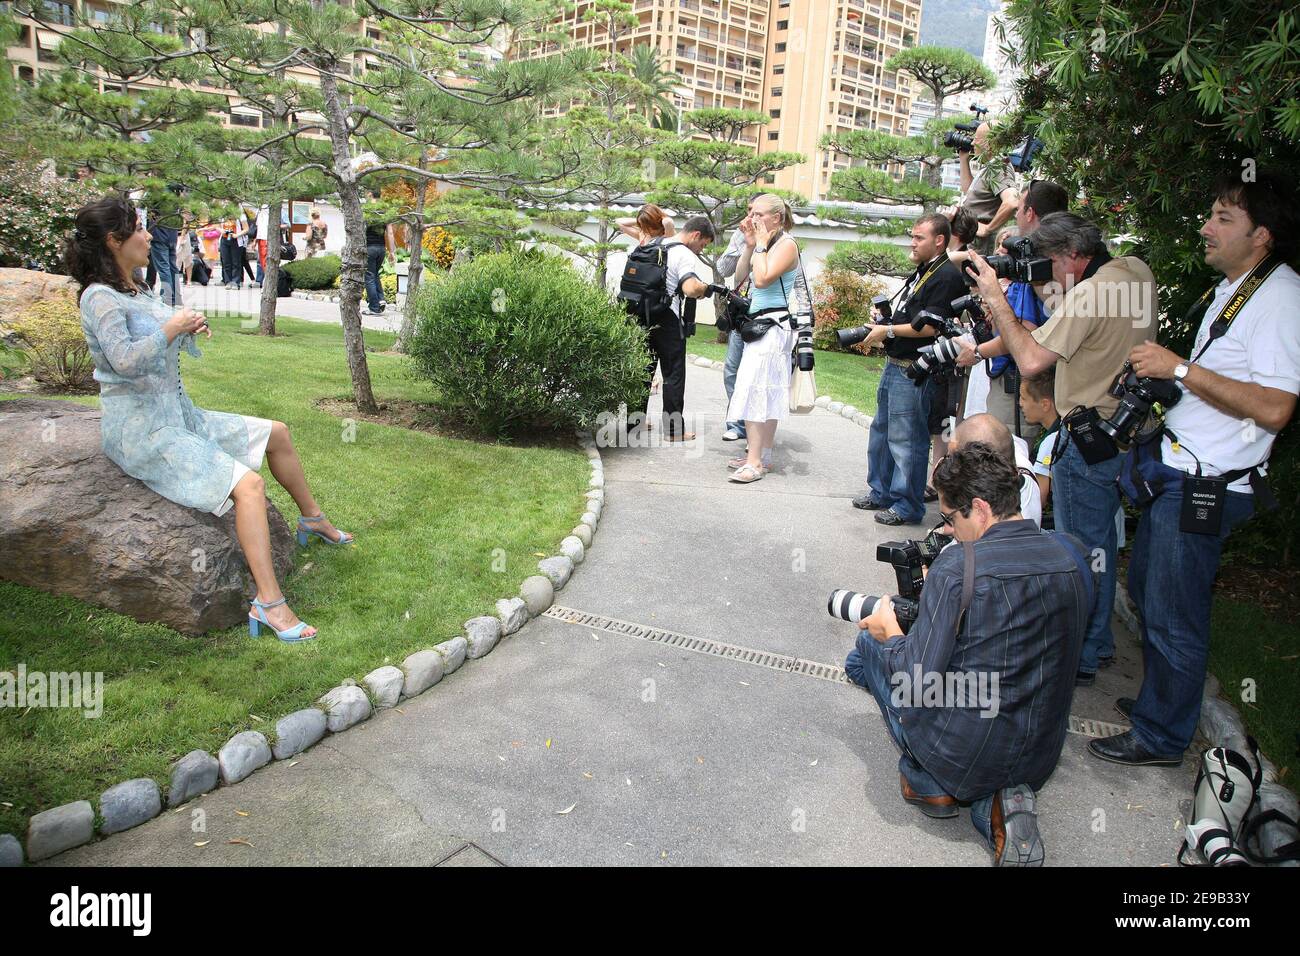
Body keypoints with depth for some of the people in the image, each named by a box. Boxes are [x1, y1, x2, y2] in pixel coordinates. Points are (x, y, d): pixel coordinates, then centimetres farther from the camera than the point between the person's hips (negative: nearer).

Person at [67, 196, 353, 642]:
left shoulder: (136, 293, 13)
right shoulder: (99, 297, -15)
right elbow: (127, 361, -28)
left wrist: (189, 328, 5)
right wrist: (172, 326, -15)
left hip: (179, 415, 10)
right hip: (143, 432, -10)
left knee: (276, 434, 15)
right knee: (248, 484, -26)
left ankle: (312, 519, 33)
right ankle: (269, 604, -29)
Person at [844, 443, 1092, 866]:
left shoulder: (956, 566, -22)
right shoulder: (1072, 553, -2)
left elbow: (916, 681, -20)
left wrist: (889, 631, -1)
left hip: (960, 757, -5)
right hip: (1040, 761, 6)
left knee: (870, 643, 13)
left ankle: (928, 783, 15)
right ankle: (995, 804, 8)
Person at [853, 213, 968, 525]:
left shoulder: (946, 276, -14)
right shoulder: (922, 272, 18)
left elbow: (933, 325, -22)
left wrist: (889, 330, -15)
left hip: (914, 371, -11)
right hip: (896, 365, 11)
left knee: (905, 439, -5)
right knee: (881, 430, 17)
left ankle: (907, 506, 5)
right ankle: (880, 492, 30)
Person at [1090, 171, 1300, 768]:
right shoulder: (1232, 288, 14)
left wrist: (1181, 369, -22)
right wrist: (1161, 375, 11)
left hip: (1203, 485, -10)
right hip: (1173, 467, 10)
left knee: (1173, 616, 1)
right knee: (1147, 589, 20)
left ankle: (1162, 737, 18)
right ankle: (1156, 700, 39)